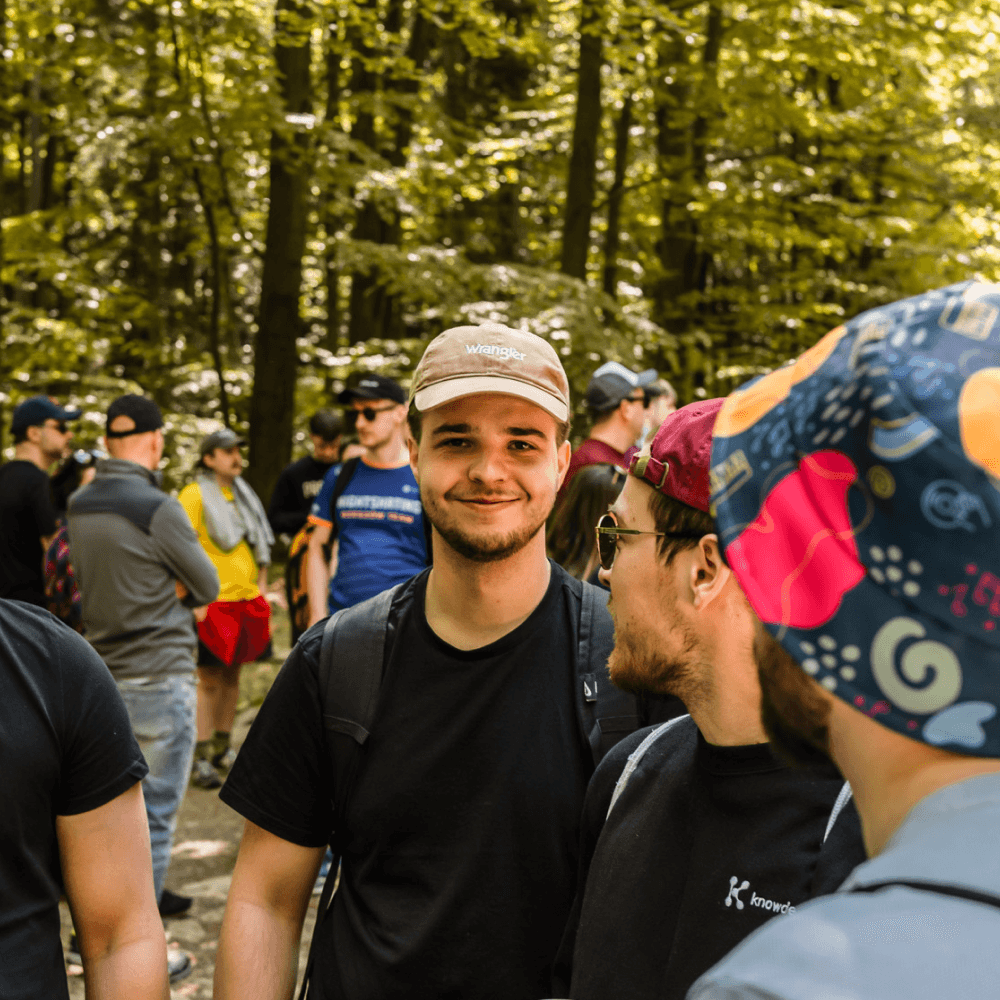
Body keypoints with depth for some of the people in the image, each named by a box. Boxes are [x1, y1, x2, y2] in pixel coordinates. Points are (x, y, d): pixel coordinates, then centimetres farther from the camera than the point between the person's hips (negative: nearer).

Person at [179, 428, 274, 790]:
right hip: (212, 602, -7)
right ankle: (201, 759, 1)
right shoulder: (194, 495, -8)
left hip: (246, 598, 7)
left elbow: (258, 543, 23)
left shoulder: (242, 494, 15)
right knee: (209, 680, -5)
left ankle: (222, 749, 22)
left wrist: (261, 584, 15)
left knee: (232, 675, 12)